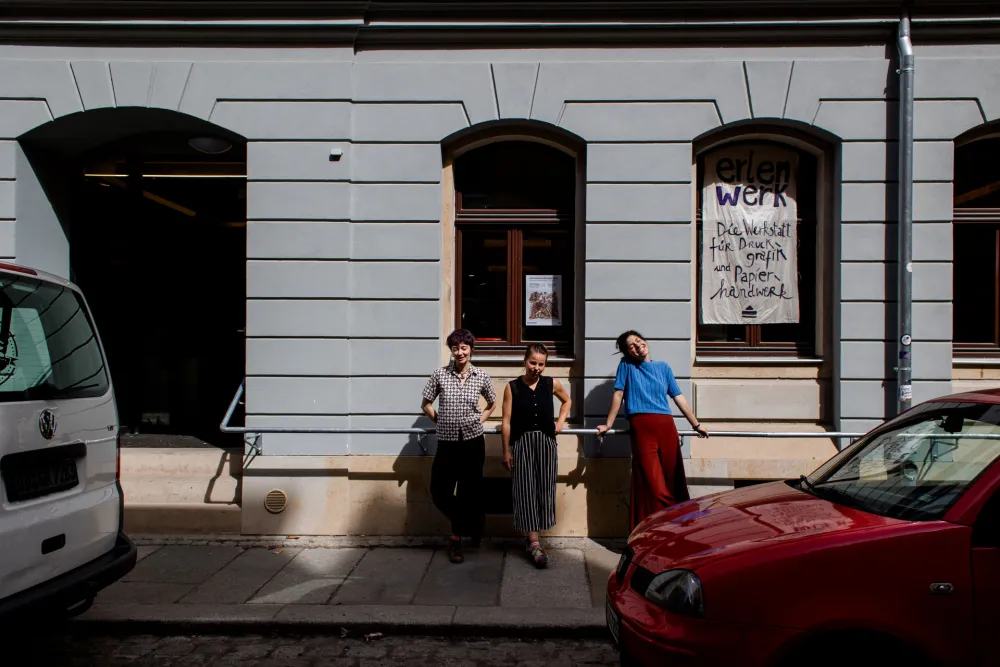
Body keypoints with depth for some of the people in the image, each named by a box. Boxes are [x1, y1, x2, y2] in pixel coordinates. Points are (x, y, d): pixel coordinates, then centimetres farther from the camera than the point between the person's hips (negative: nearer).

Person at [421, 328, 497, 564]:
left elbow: (492, 404, 14)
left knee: (468, 492, 5)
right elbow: (426, 404, 8)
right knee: (439, 493, 5)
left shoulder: (482, 376, -2)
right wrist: (440, 421, 0)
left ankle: (457, 537, 27)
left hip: (473, 443, -1)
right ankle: (473, 522, 31)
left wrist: (478, 420, 3)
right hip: (447, 443, 1)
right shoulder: (439, 375, -4)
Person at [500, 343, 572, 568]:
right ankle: (534, 543, 3)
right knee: (526, 491, -1)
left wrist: (560, 421, 8)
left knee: (544, 489, 7)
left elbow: (567, 401, 23)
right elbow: (506, 421, -4)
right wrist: (506, 450, -5)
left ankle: (532, 538, 25)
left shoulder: (551, 384, 3)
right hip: (522, 442, -3)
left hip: (546, 442, 3)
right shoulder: (512, 387, -4)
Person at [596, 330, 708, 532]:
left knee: (674, 480, 0)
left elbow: (679, 397, 20)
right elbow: (618, 394, 10)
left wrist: (696, 424, 19)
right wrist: (608, 424, 7)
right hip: (641, 426, -3)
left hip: (666, 426, 3)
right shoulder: (626, 365, 11)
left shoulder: (663, 367, 19)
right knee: (650, 482, -9)